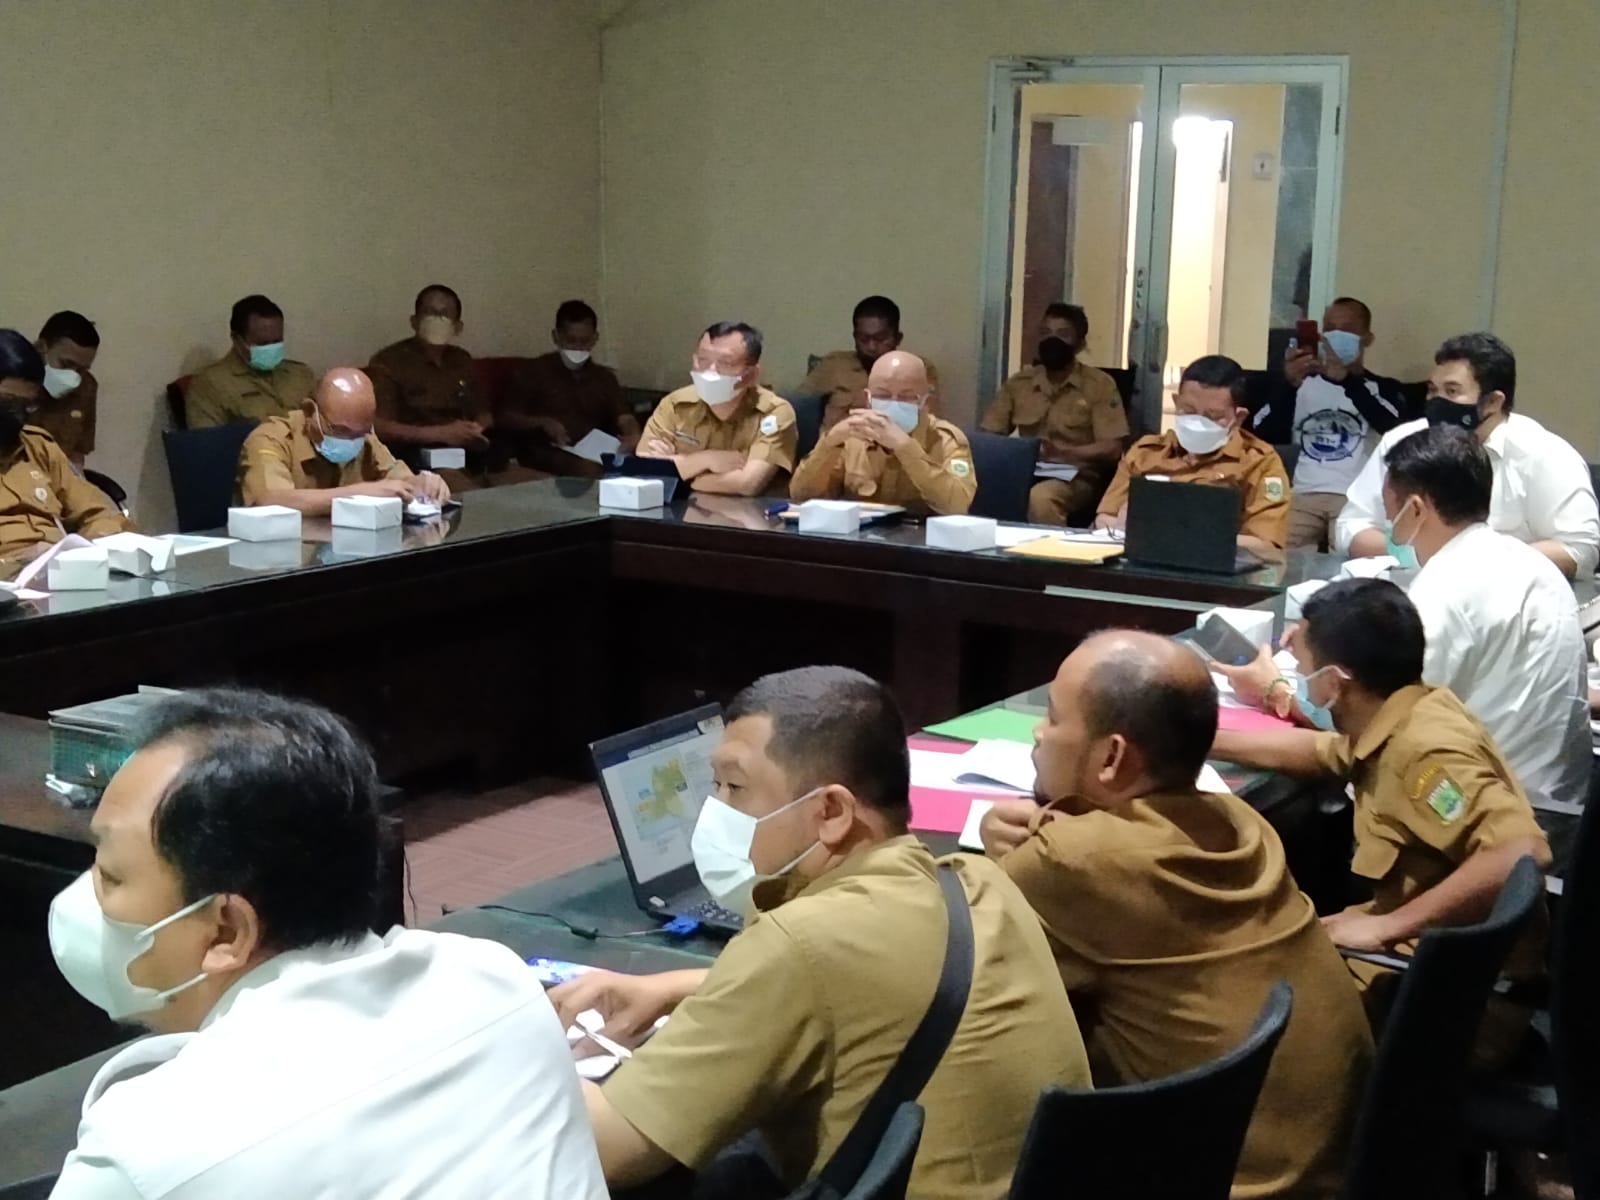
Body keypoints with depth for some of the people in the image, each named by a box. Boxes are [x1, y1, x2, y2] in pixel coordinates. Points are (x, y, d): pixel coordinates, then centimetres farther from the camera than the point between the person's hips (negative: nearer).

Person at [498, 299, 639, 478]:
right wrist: (542, 423, -14)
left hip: (593, 457, 4)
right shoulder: (533, 372, 10)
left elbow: (625, 419, 7)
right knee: (589, 470, -36)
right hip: (544, 460, -4)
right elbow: (503, 419, 4)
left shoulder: (605, 378, 21)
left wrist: (633, 437, -17)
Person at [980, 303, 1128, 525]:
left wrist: (1063, 453, -21)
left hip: (1077, 477, -3)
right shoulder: (1018, 383, 13)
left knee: (1041, 497, -38)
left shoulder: (1099, 385, 0)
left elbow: (1113, 448, -6)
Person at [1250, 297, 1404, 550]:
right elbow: (1263, 437, 3)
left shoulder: (1384, 388, 16)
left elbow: (1392, 427, -9)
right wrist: (1289, 384, -14)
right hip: (1304, 494, 1)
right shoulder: (1302, 383, 18)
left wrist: (1346, 380, -23)